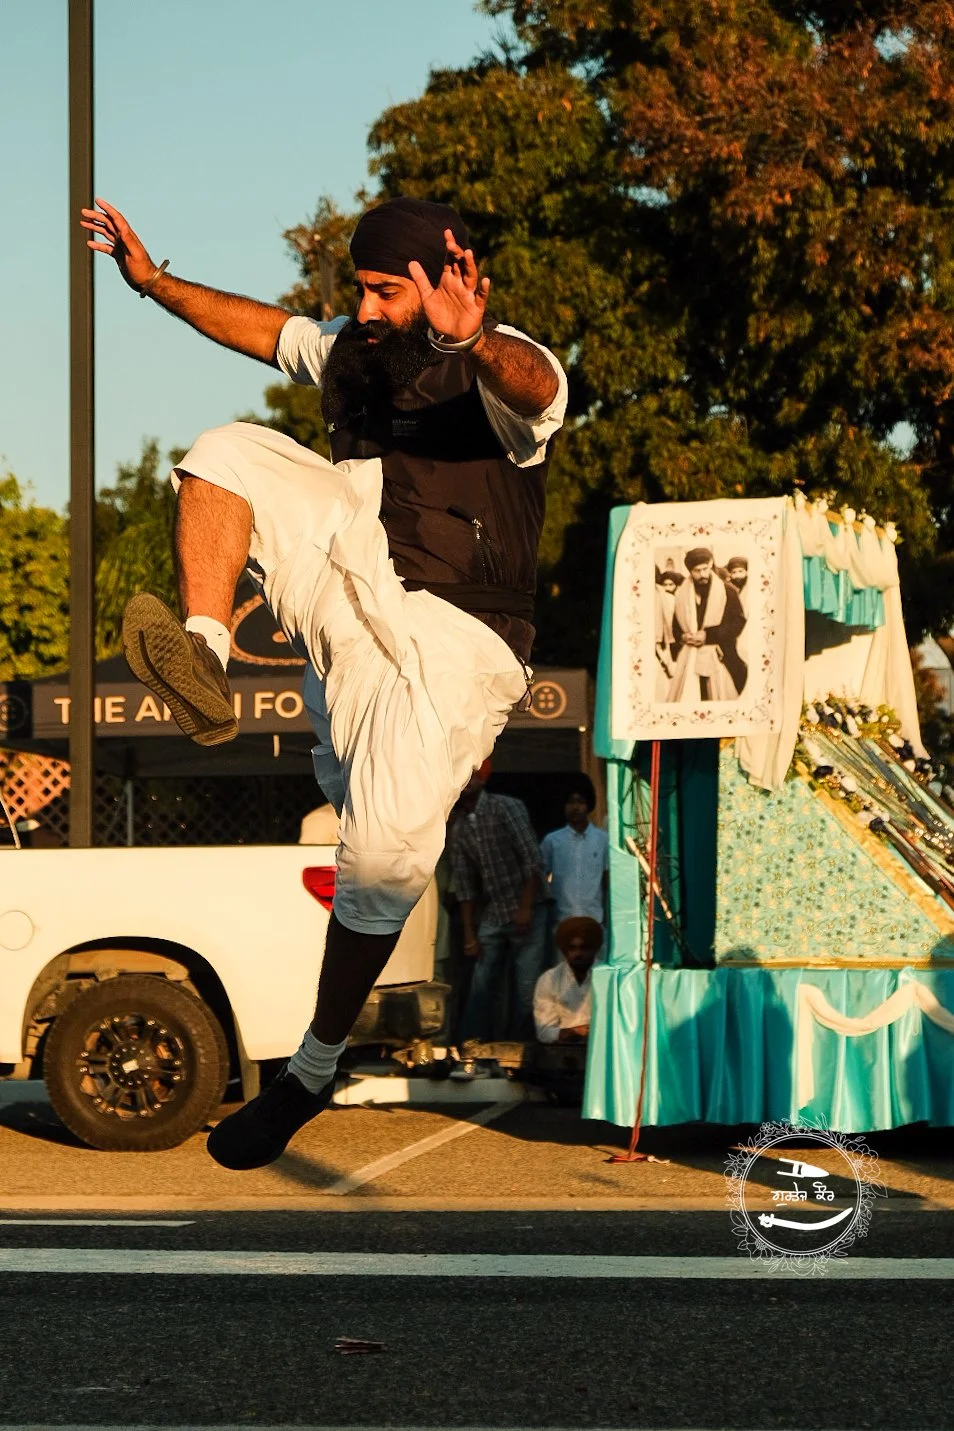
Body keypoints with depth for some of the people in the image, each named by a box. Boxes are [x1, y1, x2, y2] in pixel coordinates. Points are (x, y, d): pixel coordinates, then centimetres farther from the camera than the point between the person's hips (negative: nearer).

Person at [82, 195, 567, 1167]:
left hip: (450, 643, -7)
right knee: (230, 452, -8)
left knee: (387, 851, -18)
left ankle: (314, 1069, 1)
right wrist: (153, 281, 28)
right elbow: (263, 328, 32)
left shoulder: (493, 374, -10)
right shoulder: (350, 350, 13)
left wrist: (472, 339, -59)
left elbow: (534, 385, -36)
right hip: (352, 572, 7)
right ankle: (203, 659, -27)